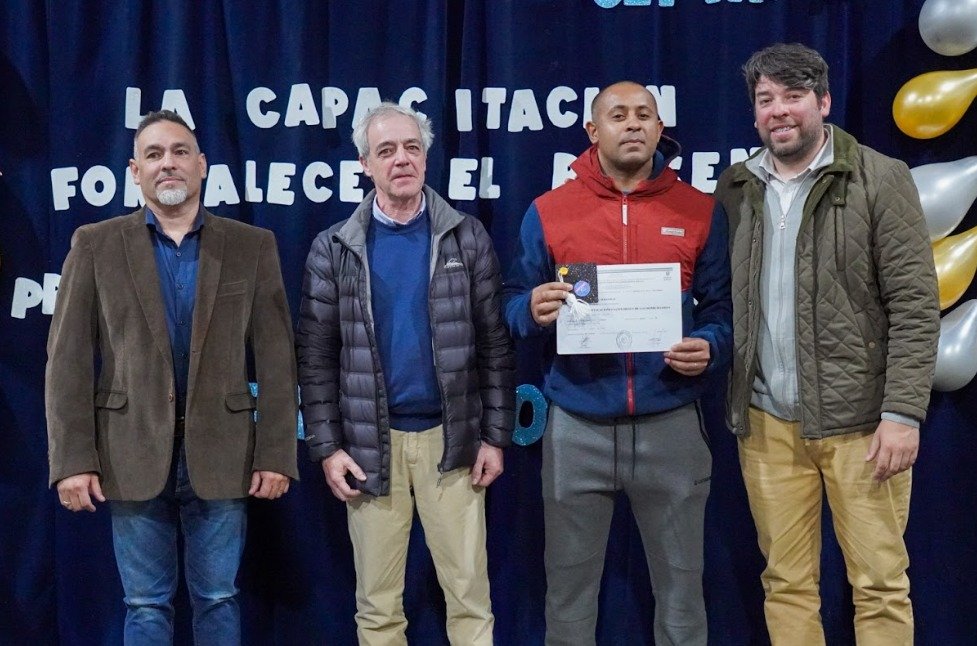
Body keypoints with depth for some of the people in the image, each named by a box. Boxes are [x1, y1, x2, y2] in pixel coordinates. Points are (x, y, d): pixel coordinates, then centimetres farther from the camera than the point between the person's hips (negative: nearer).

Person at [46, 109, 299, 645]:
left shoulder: (252, 246, 4)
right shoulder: (95, 244, 4)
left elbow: (276, 360, 2)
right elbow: (68, 359, 0)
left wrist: (276, 454, -4)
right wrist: (72, 460, -7)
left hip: (220, 455, 0)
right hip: (132, 455, 0)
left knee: (218, 600, 9)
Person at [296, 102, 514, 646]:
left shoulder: (468, 237, 2)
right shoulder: (334, 249, 2)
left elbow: (495, 344, 2)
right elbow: (317, 356, 2)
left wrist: (496, 436, -2)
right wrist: (327, 447, -4)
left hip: (452, 440, 0)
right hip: (370, 444, 0)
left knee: (469, 595, 5)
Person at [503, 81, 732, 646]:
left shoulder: (701, 212, 4)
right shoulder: (548, 211, 3)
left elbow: (724, 307, 6)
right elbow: (514, 304, 6)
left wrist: (709, 348, -14)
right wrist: (535, 311, -16)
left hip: (672, 423, 0)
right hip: (577, 426, 0)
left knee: (680, 586, 10)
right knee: (569, 586, 10)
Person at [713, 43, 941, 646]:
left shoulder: (881, 180, -2)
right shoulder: (735, 189, 9)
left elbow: (915, 304, -7)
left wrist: (903, 412, -13)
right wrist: (731, 403, 4)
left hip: (860, 419, -3)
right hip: (766, 422, 3)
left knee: (881, 583, 3)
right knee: (787, 583, 9)